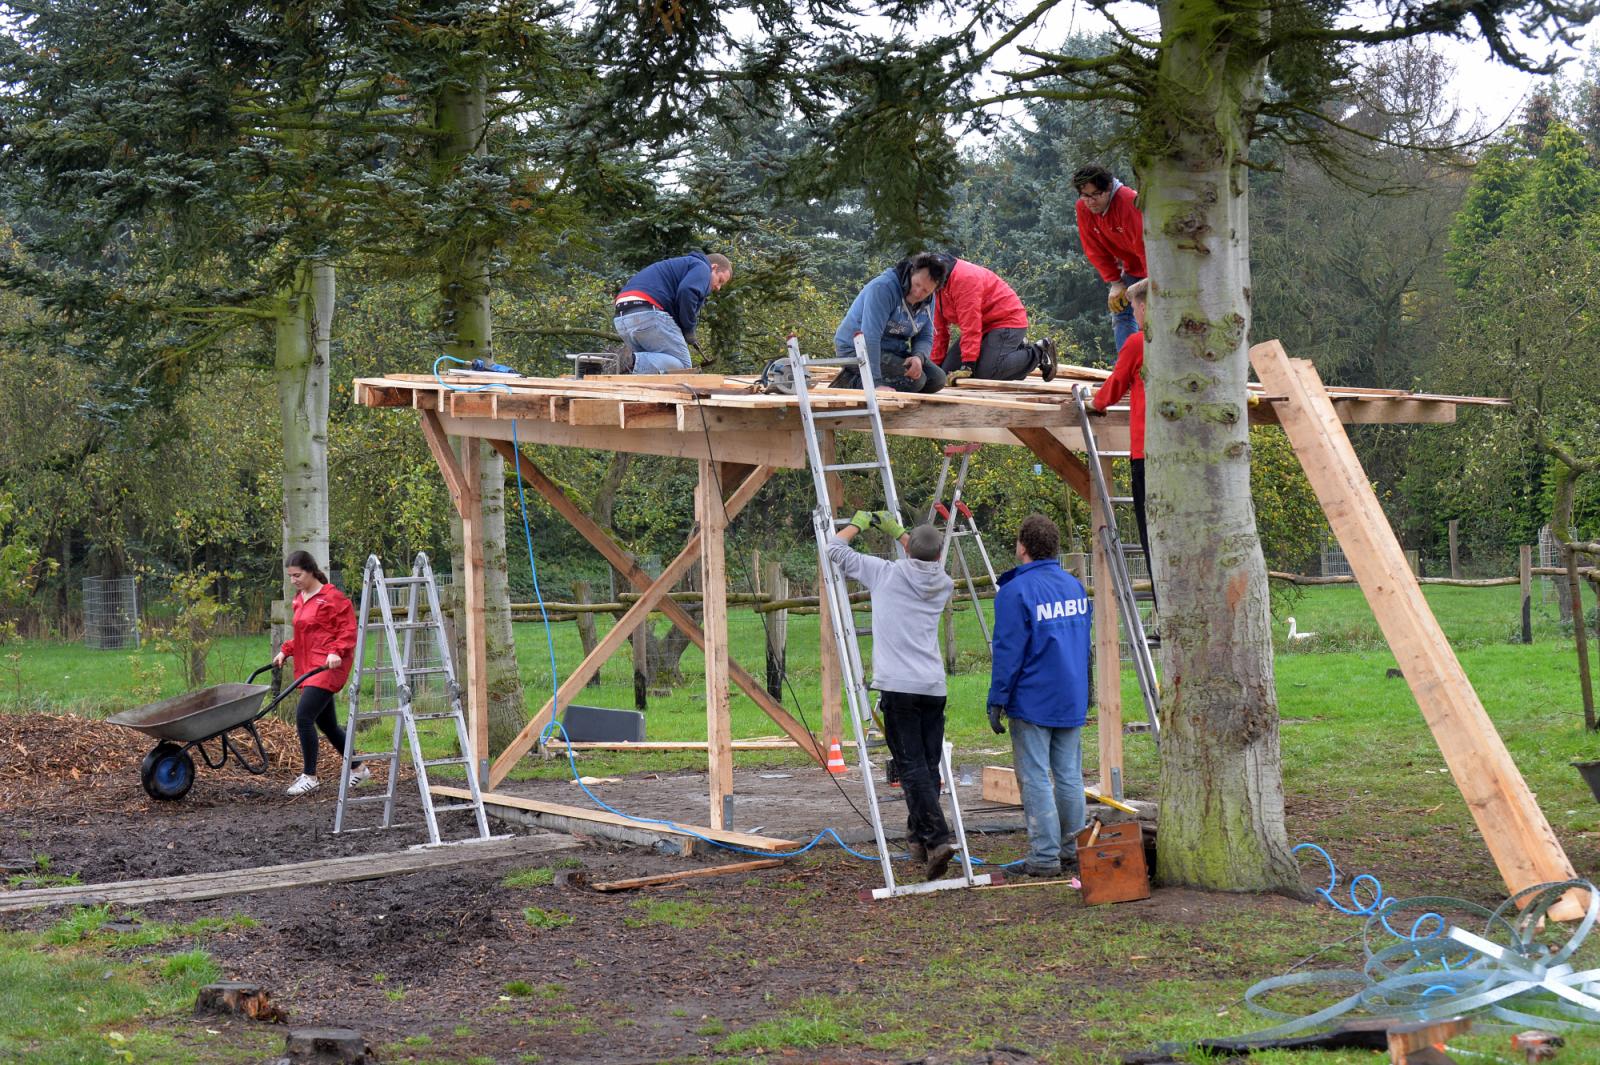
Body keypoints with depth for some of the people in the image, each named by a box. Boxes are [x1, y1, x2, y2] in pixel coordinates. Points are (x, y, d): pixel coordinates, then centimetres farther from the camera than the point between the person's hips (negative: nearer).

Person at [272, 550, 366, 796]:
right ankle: (357, 769, 28)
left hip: (328, 667, -9)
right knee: (327, 723, 13)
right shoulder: (299, 599, 17)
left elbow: (348, 631, -12)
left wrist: (336, 652, -26)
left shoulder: (333, 598, -9)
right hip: (309, 667, 9)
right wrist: (285, 651, 14)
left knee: (303, 715, -18)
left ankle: (309, 776, -9)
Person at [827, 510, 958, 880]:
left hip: (898, 687, -4)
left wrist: (858, 522, 25)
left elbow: (835, 548, 8)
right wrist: (896, 530, 42)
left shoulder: (886, 573, -2)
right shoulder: (942, 585, 11)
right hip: (934, 687, 4)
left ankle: (937, 838, -21)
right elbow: (927, 562, 37)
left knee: (912, 767, -8)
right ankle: (919, 838, 20)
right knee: (929, 766, 12)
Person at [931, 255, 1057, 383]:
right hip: (985, 325, 10)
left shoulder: (965, 278, -26)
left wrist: (967, 366, -29)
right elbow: (939, 329, 8)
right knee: (949, 371, 1)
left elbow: (970, 326, -29)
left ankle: (1038, 352, -5)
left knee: (986, 373, -27)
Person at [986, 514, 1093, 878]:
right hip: (1072, 700, 7)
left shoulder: (1015, 592, -13)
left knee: (1035, 778, -3)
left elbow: (1008, 652, -15)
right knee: (1069, 776, 11)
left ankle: (1045, 856, -4)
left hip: (1032, 702, -7)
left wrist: (997, 700, -9)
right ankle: (1073, 851, 14)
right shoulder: (1075, 585, 10)